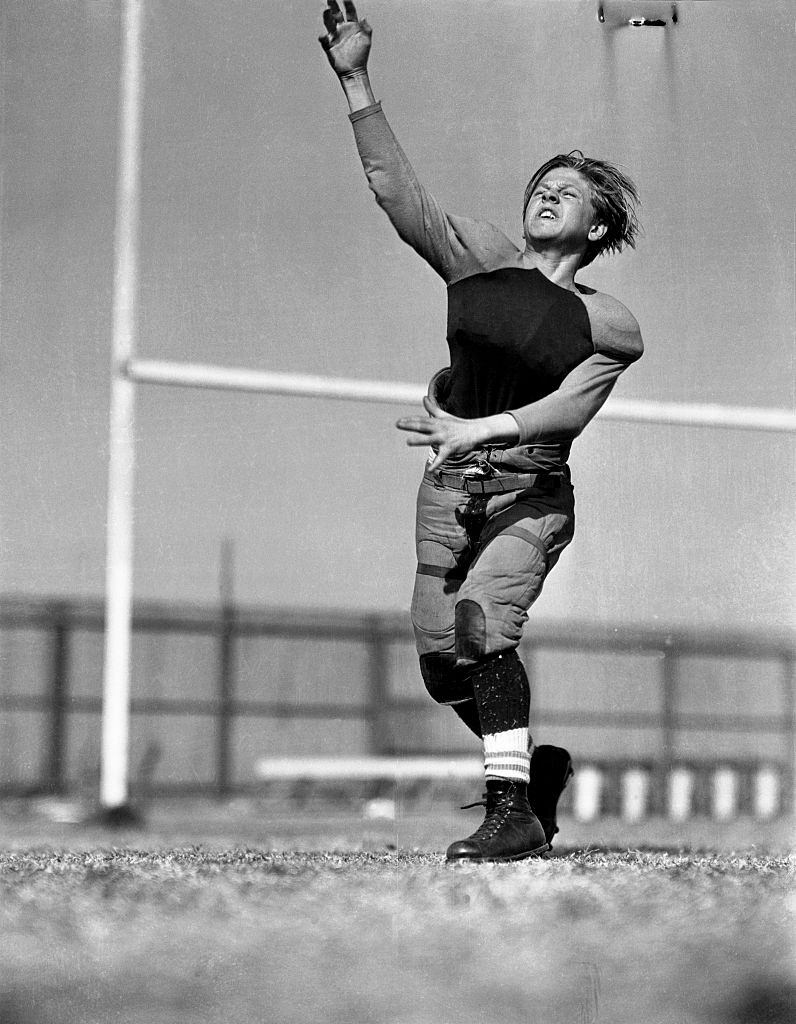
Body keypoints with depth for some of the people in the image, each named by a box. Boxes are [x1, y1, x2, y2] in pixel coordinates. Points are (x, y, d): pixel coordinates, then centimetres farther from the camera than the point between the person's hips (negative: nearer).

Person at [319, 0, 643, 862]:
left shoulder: (607, 324, 2)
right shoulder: (478, 259, 7)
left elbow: (570, 409, -12)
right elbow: (394, 186, -3)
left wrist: (479, 429, -27)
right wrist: (356, 82, -13)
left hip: (532, 489, -4)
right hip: (450, 486, 4)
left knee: (482, 626, -26)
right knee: (439, 658, 1)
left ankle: (513, 813, -25)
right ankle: (534, 765, 28)